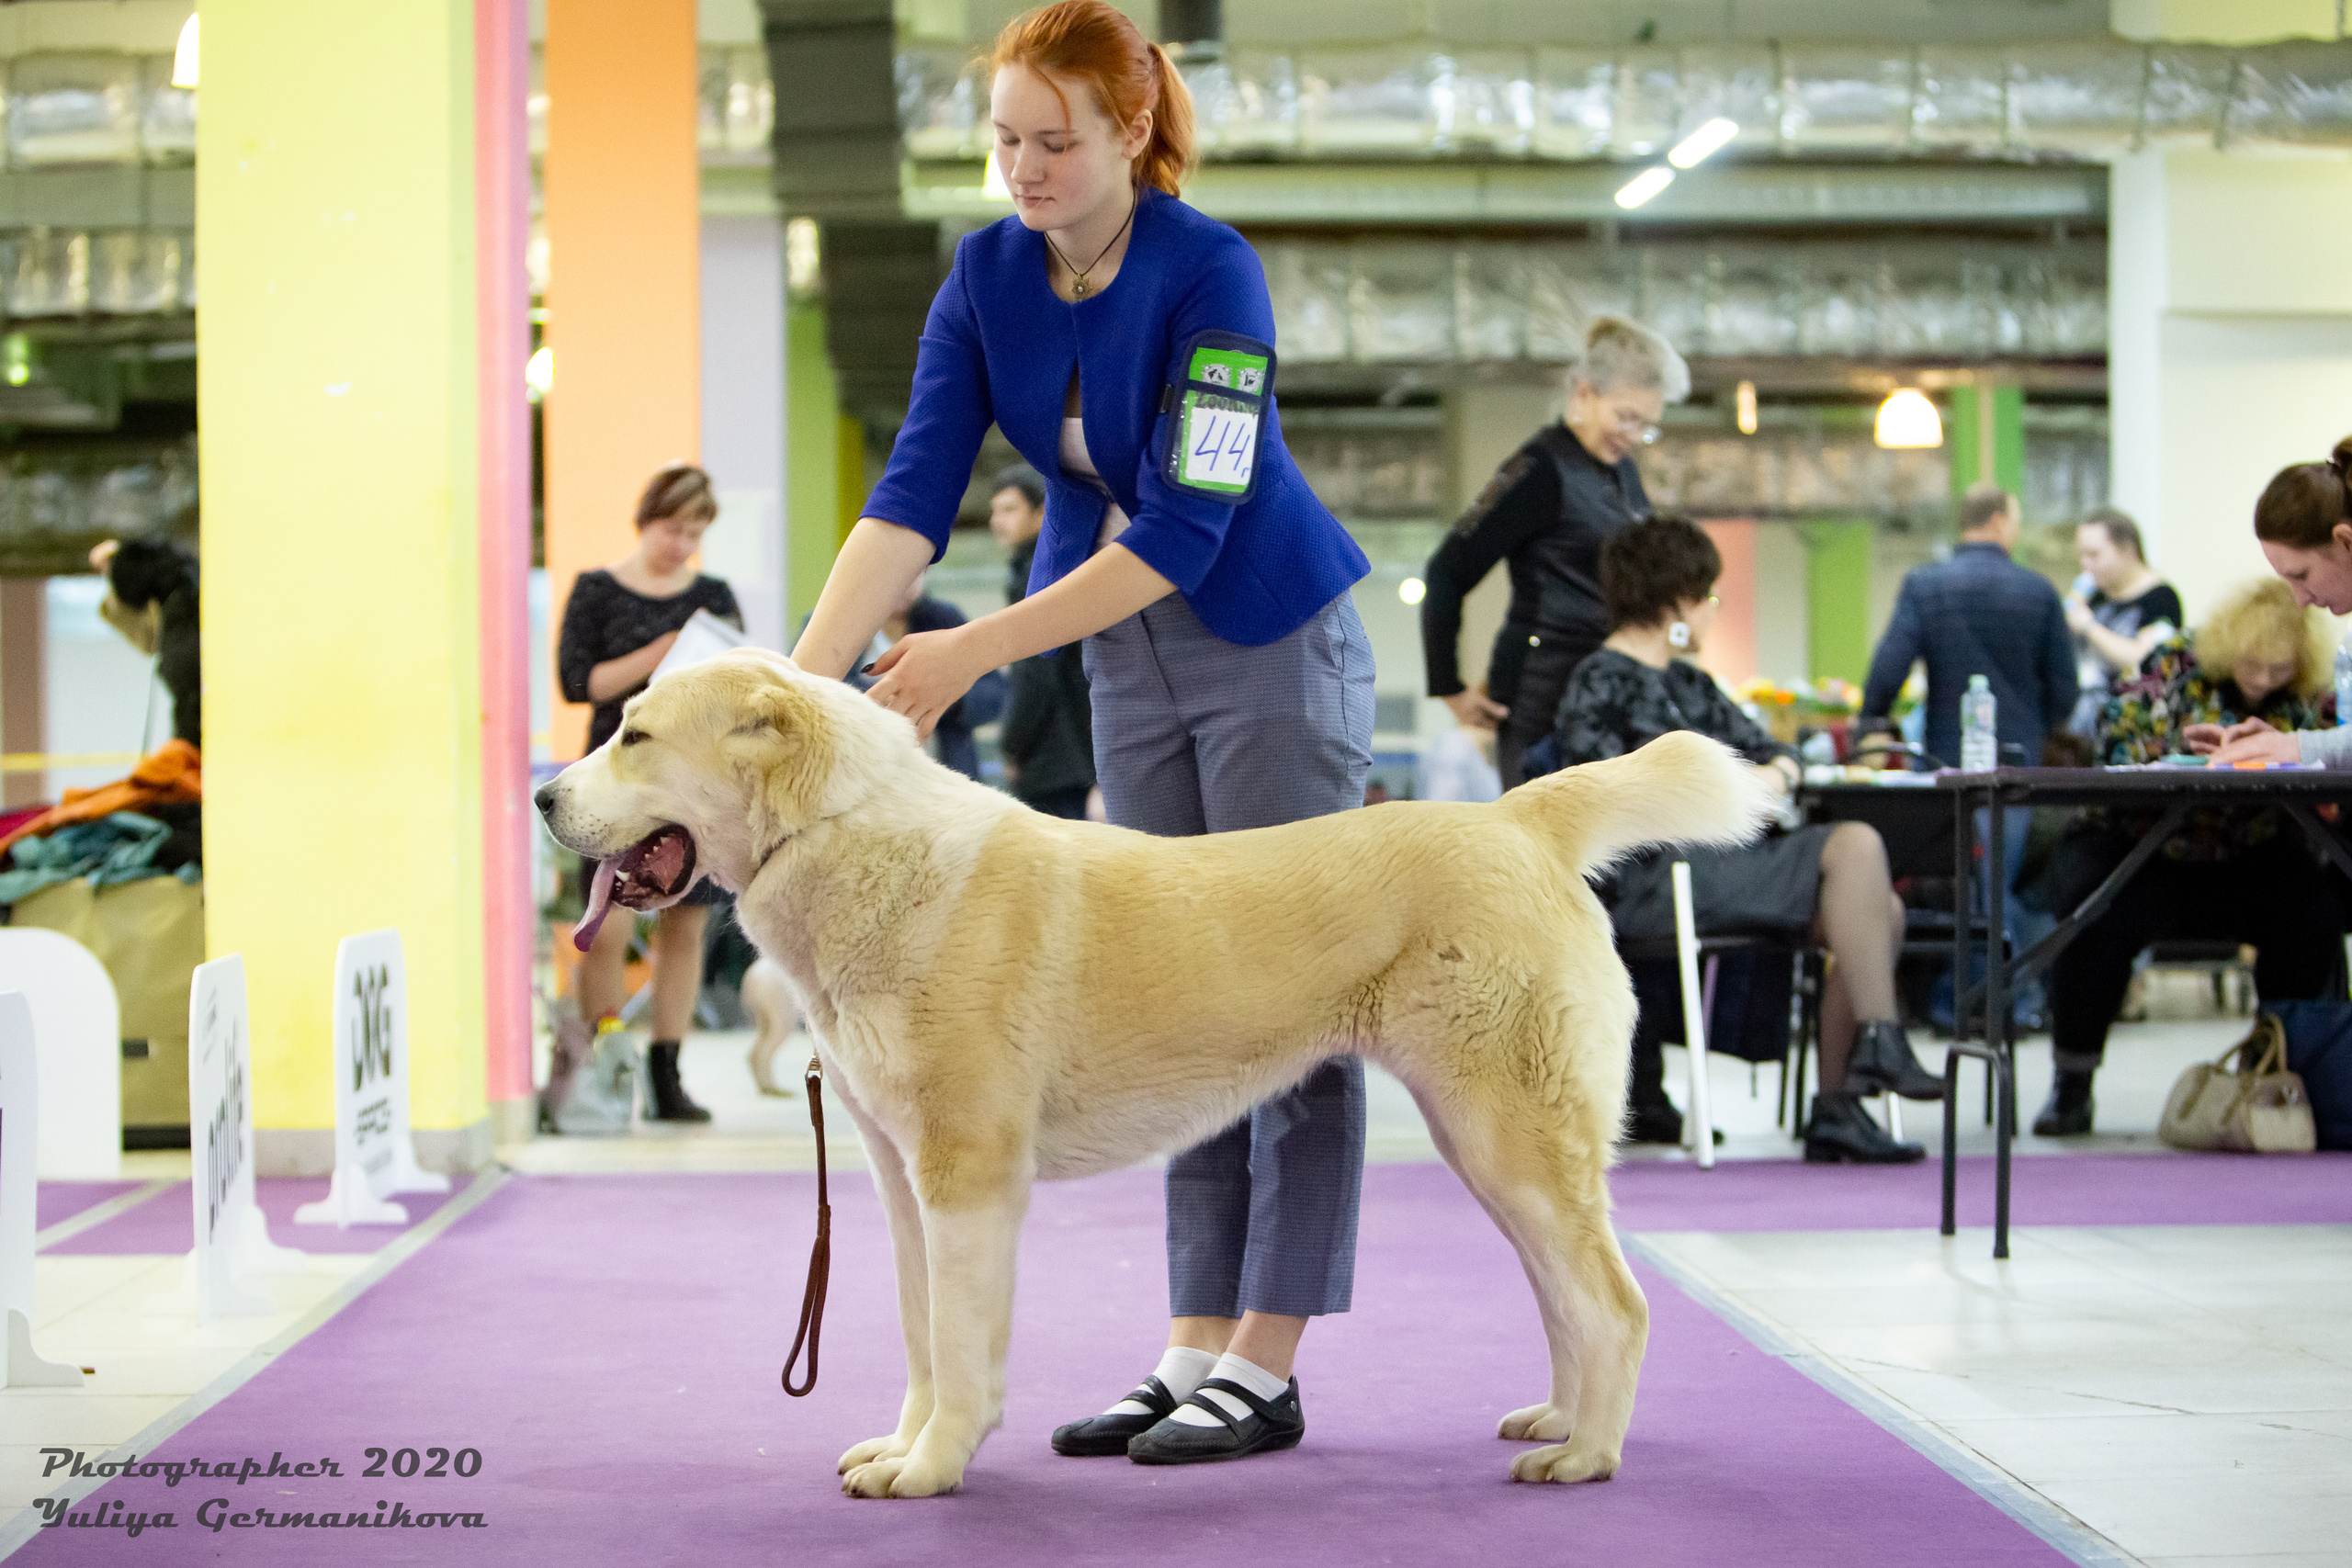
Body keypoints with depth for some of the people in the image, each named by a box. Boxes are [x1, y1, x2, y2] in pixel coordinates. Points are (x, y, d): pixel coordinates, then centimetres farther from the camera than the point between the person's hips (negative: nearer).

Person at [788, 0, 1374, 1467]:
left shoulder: (1211, 273, -23)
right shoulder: (988, 272, -5)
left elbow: (1183, 531, -26)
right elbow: (917, 488, -12)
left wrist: (976, 653, -30)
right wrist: (805, 675, -24)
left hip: (1277, 645, -7)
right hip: (1131, 659, 7)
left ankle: (1266, 1366, -2)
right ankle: (1195, 1350, 10)